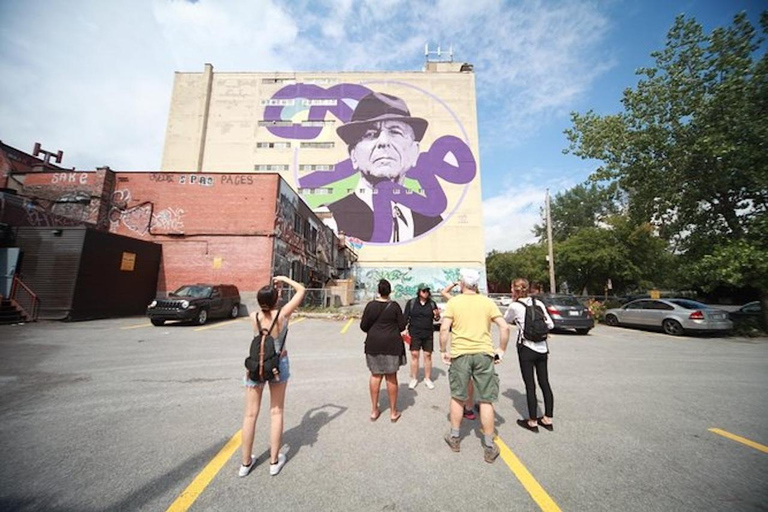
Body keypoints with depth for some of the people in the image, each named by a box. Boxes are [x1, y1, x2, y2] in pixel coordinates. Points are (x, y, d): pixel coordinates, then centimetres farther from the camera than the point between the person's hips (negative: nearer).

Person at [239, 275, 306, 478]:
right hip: (279, 364, -1)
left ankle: (246, 463, 29)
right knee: (276, 412, 14)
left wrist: (274, 289, 13)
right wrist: (285, 279, 2)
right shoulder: (283, 314, -18)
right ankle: (274, 461, 26)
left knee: (251, 414, 15)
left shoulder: (253, 317, -11)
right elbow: (301, 290, -9)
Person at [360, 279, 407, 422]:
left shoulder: (371, 305, -6)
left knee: (375, 375, 14)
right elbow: (402, 326, -4)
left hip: (374, 344, 1)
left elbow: (363, 326, -2)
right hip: (391, 344, -1)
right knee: (391, 377, 10)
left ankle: (374, 410, 24)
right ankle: (393, 412, 22)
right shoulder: (394, 306, -8)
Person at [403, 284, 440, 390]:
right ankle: (414, 379, 15)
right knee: (414, 355, 1)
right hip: (414, 333, -1)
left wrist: (437, 315, -12)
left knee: (428, 355, 6)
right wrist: (405, 329, -7)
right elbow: (406, 317, 2)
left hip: (428, 334, 2)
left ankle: (427, 379, 21)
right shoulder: (411, 303, 0)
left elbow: (436, 319, 10)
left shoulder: (432, 304, 4)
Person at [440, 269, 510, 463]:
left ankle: (454, 437, 32)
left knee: (457, 397, 16)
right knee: (486, 401, 12)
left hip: (460, 354, -1)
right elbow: (505, 327, -4)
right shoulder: (488, 302, 1)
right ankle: (489, 447, 22)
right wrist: (501, 350, 6)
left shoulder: (453, 302, -4)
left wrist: (443, 351, -1)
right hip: (484, 354, 1)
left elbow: (444, 329, -11)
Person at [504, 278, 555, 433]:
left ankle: (532, 422, 15)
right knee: (544, 383, 14)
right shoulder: (538, 302, 3)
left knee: (530, 385, 4)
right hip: (542, 348, 5)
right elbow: (550, 324, 5)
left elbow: (506, 320, 8)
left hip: (526, 348, -5)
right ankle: (547, 419, 27)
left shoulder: (514, 306, -10)